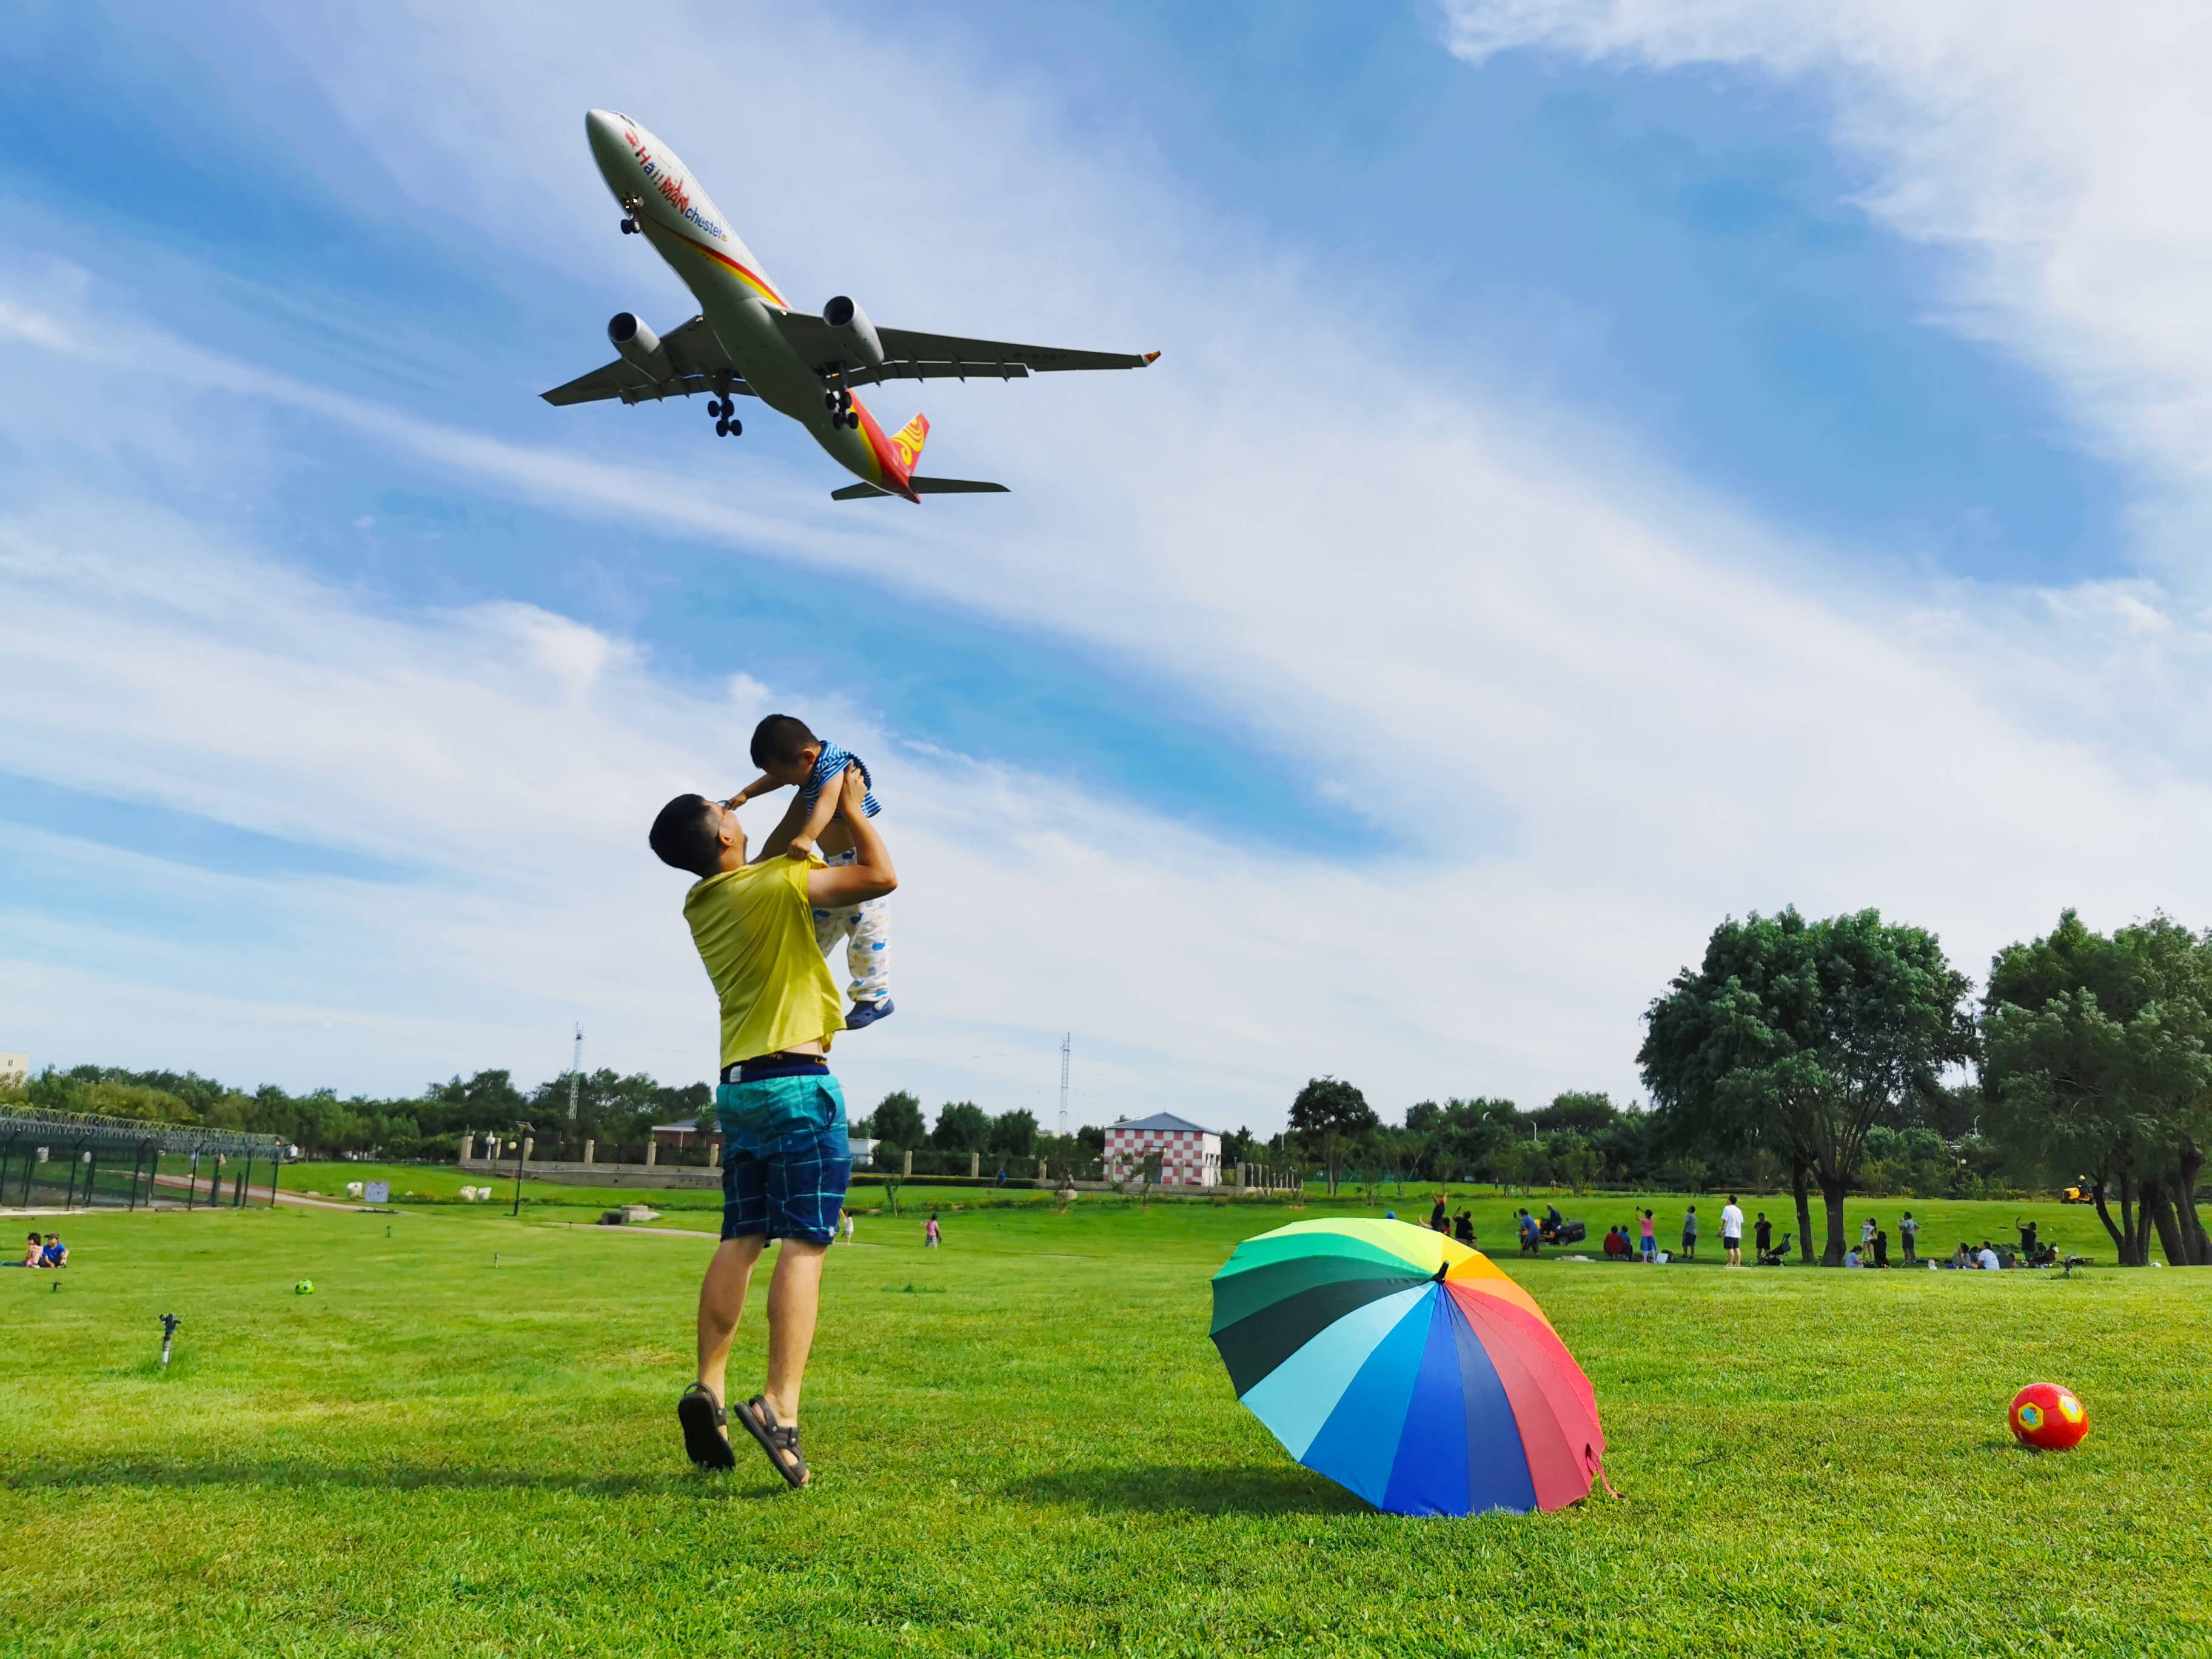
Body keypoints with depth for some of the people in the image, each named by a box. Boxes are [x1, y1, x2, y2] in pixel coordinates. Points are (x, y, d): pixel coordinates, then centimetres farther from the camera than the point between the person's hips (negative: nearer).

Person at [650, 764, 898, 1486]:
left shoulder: (702, 903, 12)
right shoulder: (772, 887, -10)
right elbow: (881, 877, -10)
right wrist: (852, 810, 3)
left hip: (739, 1087, 8)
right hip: (798, 1083, -8)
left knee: (740, 1240, 8)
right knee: (804, 1243, -9)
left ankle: (708, 1388, 0)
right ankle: (780, 1405, -16)